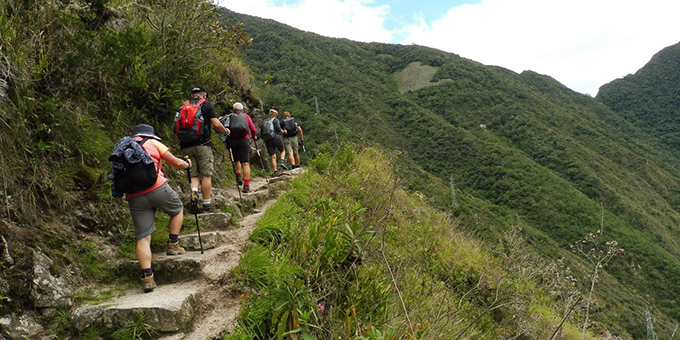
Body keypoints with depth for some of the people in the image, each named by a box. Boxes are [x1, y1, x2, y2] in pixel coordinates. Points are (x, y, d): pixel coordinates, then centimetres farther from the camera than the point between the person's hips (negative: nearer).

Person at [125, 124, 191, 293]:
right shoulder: (153, 143, 12)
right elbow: (177, 163, 14)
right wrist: (187, 164, 33)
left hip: (134, 197, 4)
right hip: (157, 188, -3)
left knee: (143, 238, 3)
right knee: (178, 209, 26)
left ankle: (147, 277, -6)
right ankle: (173, 244, 24)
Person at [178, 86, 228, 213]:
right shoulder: (207, 104, 4)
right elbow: (216, 124, -6)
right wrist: (225, 131, 13)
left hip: (186, 146, 4)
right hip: (202, 145, -4)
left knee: (194, 175, 9)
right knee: (206, 175, 1)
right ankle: (207, 205, 4)